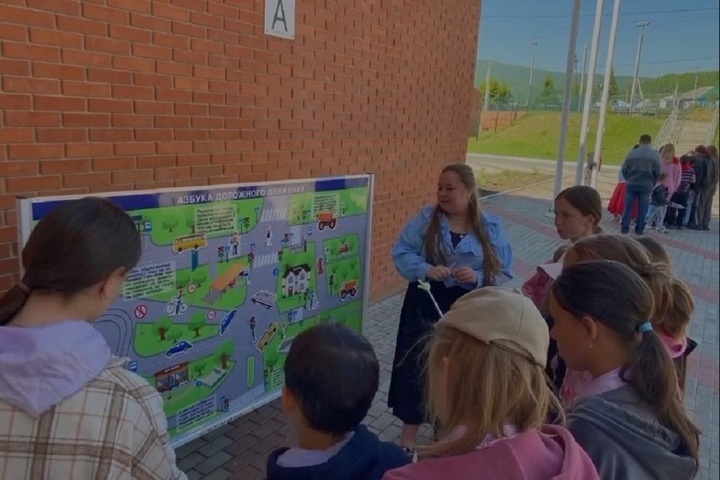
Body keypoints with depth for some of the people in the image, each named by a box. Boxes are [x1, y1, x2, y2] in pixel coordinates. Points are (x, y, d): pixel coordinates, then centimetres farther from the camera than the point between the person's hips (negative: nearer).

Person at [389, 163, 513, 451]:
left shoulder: (491, 227, -2)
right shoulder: (426, 219, -3)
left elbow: (503, 274, -2)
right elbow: (400, 254, -7)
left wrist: (477, 278, -22)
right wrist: (426, 270, -24)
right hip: (426, 304, 0)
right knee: (417, 364, 5)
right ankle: (409, 435, 26)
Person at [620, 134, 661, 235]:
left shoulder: (632, 153, 0)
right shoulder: (655, 155, -2)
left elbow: (624, 169, 1)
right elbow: (657, 172, -4)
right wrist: (652, 183, 12)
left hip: (632, 184, 1)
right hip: (646, 185, 0)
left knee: (628, 206, 5)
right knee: (642, 208, 6)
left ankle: (624, 227, 5)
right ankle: (639, 229, 10)